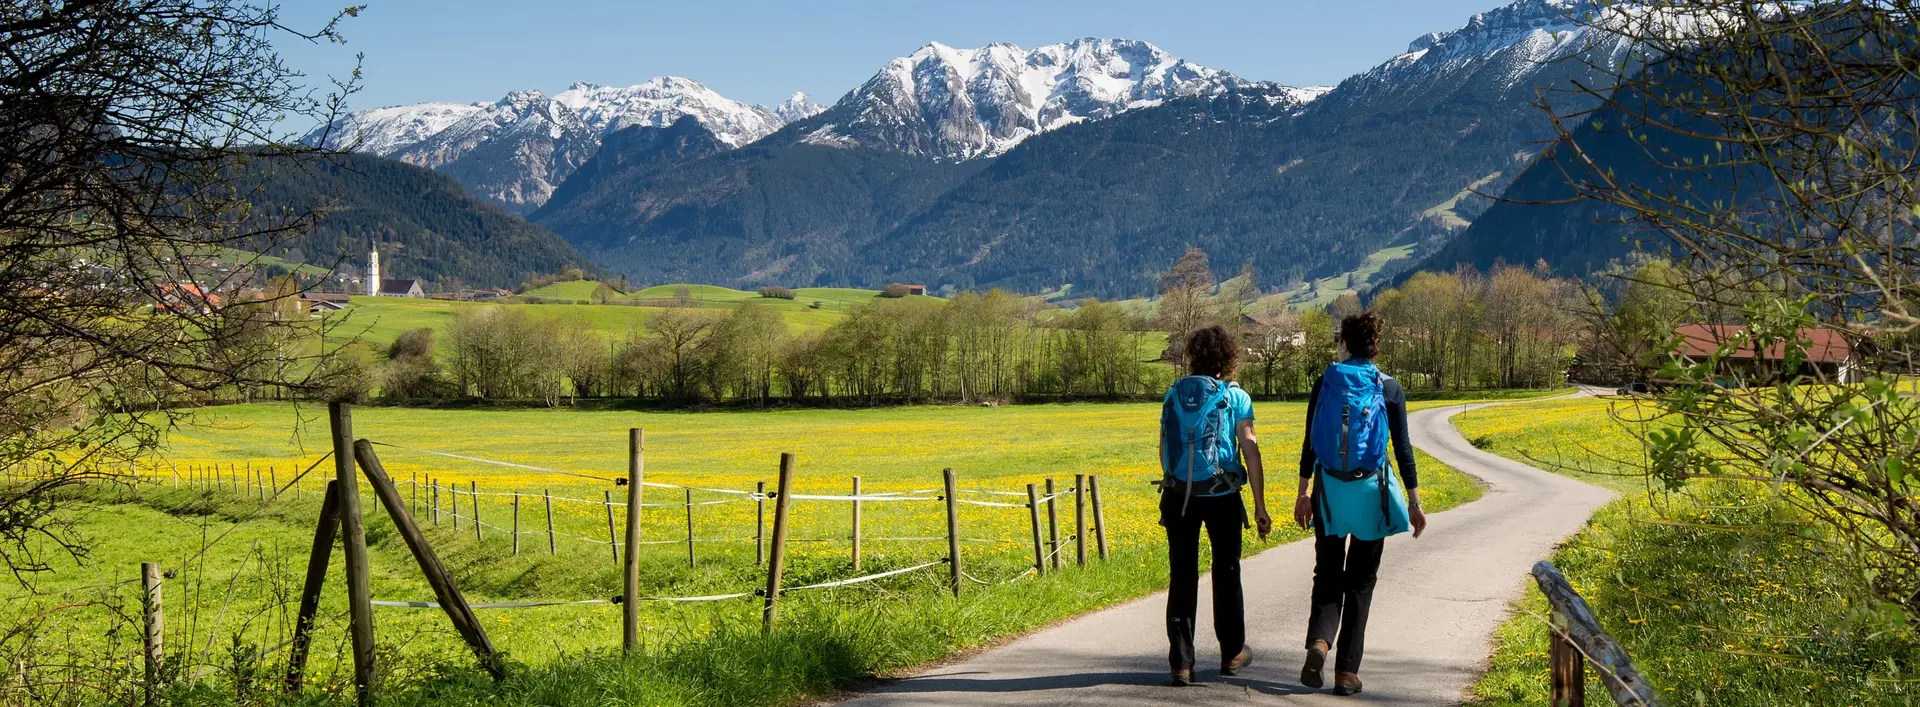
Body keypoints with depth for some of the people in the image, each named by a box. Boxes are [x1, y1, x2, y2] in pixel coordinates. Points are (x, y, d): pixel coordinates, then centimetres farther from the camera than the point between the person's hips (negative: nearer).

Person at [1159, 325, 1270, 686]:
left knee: (1182, 578, 4)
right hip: (1222, 495, -1)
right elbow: (1250, 451, -5)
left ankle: (1181, 663, 0)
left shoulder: (1174, 393, 6)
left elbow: (1164, 447, 8)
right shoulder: (1235, 397, -2)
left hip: (1178, 494, 2)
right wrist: (1260, 506, -1)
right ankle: (1232, 653, 28)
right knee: (1226, 573, 15)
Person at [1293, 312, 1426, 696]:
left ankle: (1318, 641, -15)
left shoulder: (1325, 382, 0)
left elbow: (1309, 442, 0)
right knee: (1360, 582, 9)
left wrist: (1303, 492, 7)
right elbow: (1402, 448, -1)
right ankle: (1347, 671, 8)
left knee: (1328, 574, 12)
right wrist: (1414, 502, 4)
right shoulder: (1389, 388, -1)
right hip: (1370, 491, 0)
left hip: (1330, 489, 1)